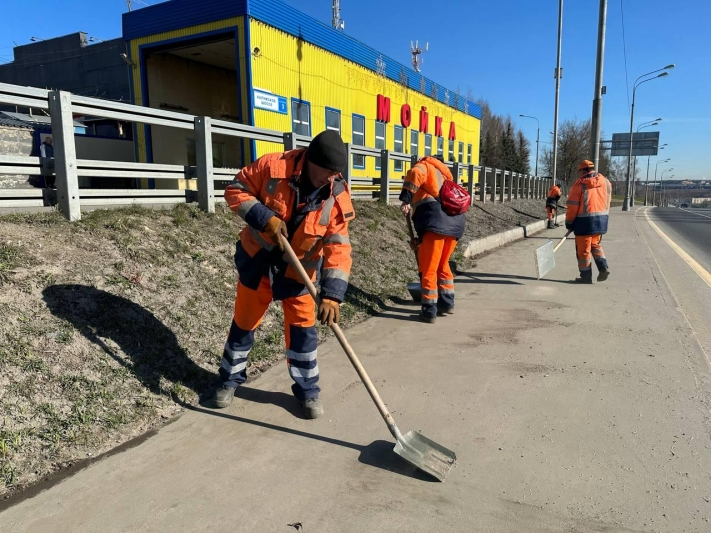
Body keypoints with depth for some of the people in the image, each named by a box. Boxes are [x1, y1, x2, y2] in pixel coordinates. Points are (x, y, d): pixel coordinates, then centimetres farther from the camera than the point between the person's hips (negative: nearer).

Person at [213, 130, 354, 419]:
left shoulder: (338, 197, -19)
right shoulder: (272, 166, -22)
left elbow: (338, 248, -22)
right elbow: (235, 190, -12)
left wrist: (332, 294, -31)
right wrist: (264, 217, -28)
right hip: (258, 259, 0)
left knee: (302, 327, 2)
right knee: (244, 322, 13)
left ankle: (307, 390, 22)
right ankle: (230, 379, 36)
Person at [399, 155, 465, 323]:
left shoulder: (424, 165, 17)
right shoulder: (443, 174, 37)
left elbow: (415, 174, -11)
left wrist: (406, 199, -13)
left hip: (435, 220, -7)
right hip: (454, 221, 7)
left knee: (428, 269, 0)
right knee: (442, 265, 24)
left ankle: (429, 312, 4)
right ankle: (447, 303, 30)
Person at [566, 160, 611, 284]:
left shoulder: (580, 184, -10)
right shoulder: (605, 182, 8)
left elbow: (573, 205, -10)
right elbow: (607, 202, 11)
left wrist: (569, 222, -1)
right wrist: (601, 216, 19)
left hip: (585, 220, -6)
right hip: (602, 219, 6)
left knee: (583, 249, 4)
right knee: (595, 244, 23)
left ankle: (586, 276, 8)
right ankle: (603, 267, 8)